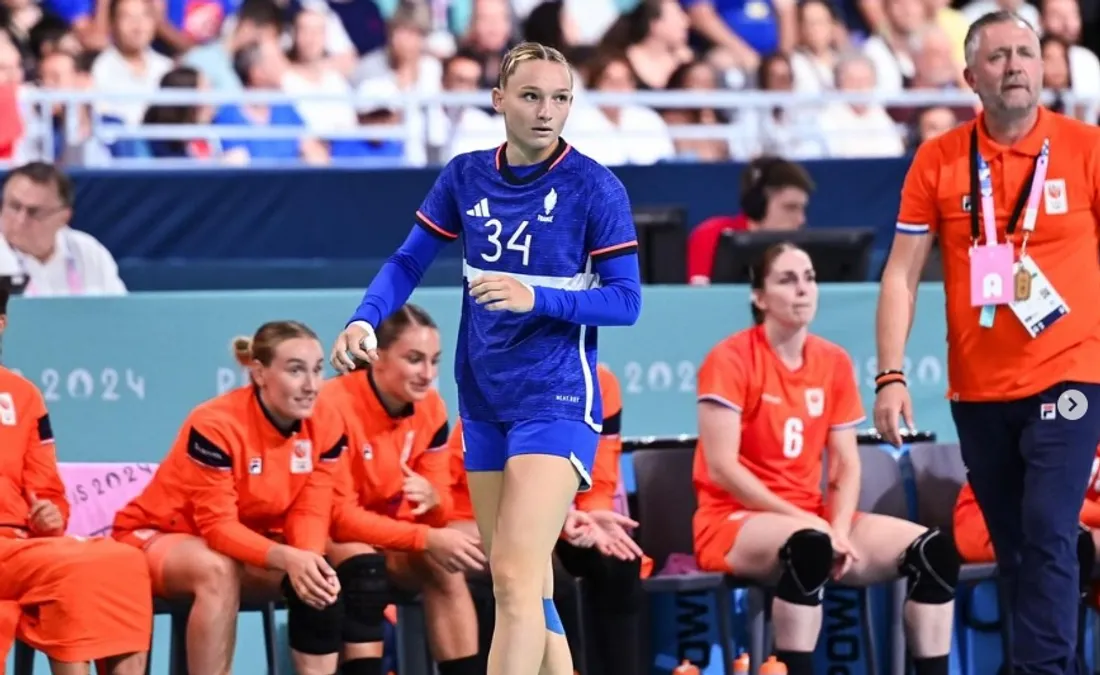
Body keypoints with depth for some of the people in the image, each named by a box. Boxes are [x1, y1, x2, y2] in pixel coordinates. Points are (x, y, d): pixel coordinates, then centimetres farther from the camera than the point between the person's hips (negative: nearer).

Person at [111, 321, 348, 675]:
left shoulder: (326, 425, -12)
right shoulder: (215, 424, -29)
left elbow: (309, 512, -12)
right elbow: (217, 525, -30)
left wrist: (310, 560, -35)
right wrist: (287, 558, -46)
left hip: (249, 544, 5)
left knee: (322, 580, -22)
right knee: (218, 570, -38)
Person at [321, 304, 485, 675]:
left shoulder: (430, 407, -6)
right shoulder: (335, 406, -26)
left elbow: (440, 511, -2)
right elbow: (338, 517, -26)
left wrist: (431, 499, -28)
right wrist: (426, 539, -32)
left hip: (389, 537, 6)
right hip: (323, 538, -5)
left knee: (444, 567, -22)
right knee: (364, 566, -35)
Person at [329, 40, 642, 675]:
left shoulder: (596, 188, -9)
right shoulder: (465, 177, 4)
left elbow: (625, 300, -9)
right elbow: (409, 262, 10)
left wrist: (537, 299, -25)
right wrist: (364, 320, -9)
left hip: (555, 400, -6)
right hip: (485, 401, 6)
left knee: (516, 579, -17)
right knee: (523, 587, 10)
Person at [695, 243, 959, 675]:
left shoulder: (834, 362, 9)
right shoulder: (731, 359, -9)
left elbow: (846, 464, 7)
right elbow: (721, 468, -15)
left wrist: (838, 530, -13)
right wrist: (807, 521, -19)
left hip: (813, 521, 6)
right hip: (734, 521, -6)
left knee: (933, 549, -14)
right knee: (808, 545, -40)